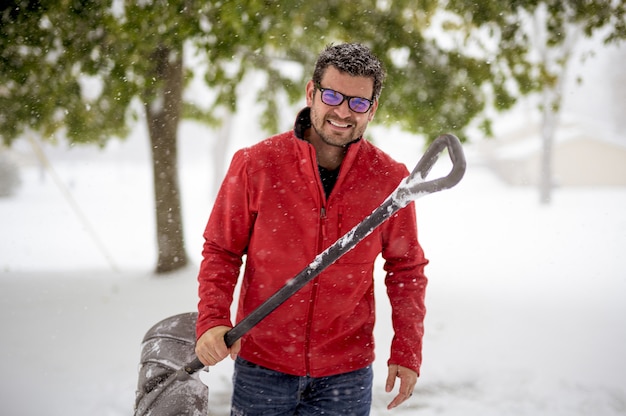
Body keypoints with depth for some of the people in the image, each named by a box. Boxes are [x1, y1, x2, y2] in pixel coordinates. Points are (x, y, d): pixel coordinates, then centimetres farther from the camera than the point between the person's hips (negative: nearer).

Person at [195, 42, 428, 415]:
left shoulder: (390, 179, -5)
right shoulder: (255, 164, -8)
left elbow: (406, 269, 5)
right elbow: (221, 251, 0)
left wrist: (407, 353, 2)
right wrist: (212, 321, -14)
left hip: (346, 375, 1)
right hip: (261, 366, 0)